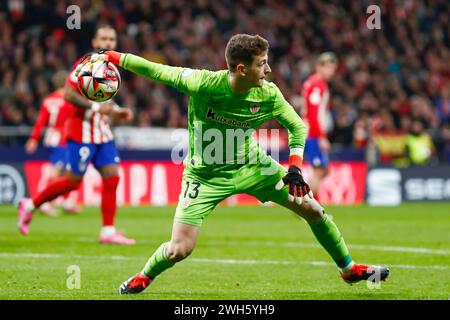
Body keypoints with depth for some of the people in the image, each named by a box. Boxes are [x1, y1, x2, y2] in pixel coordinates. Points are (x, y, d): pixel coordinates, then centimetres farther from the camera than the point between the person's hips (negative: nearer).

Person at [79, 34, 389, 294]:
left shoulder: (268, 94, -17)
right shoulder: (204, 83, -28)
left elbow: (297, 126, 0)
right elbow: (157, 70, -16)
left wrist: (295, 166, -13)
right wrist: (111, 56, -15)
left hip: (252, 165, 4)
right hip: (206, 174, -4)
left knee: (313, 209, 2)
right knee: (179, 249, -14)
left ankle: (349, 269, 26)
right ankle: (144, 277, 21)